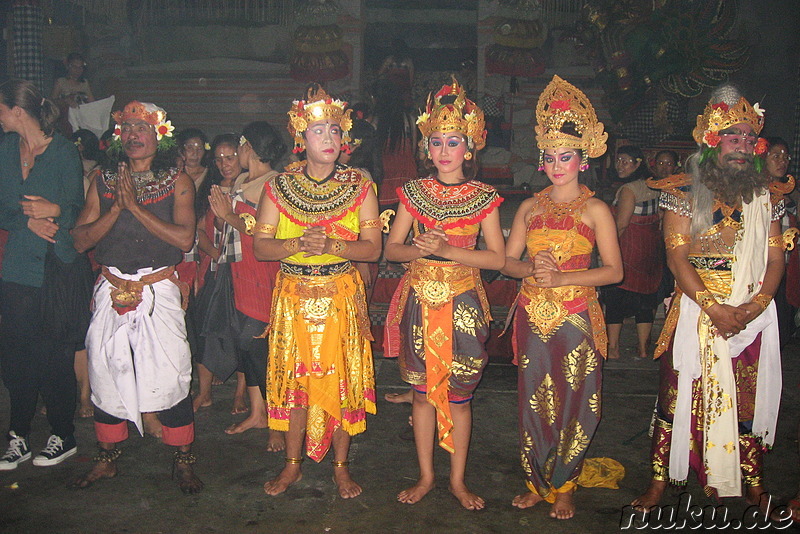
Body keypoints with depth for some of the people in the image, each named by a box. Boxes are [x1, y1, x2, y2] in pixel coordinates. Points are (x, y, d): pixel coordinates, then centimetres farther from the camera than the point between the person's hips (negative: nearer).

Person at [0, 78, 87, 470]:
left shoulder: (64, 152, -4)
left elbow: (76, 212, -4)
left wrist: (55, 212, -24)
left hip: (56, 269, -4)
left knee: (54, 358, 1)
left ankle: (63, 437, 18)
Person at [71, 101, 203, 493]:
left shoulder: (177, 182, 1)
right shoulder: (104, 181, 9)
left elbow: (184, 238, -13)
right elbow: (80, 239, 1)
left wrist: (135, 205, -14)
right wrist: (116, 208, -12)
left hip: (159, 291, -3)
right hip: (111, 292, 3)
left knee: (170, 376, -5)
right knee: (105, 373, 9)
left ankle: (183, 462, 11)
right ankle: (106, 460, 27)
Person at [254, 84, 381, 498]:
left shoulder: (359, 186, -1)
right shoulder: (279, 186, 2)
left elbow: (372, 248, -6)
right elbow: (260, 246, -2)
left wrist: (330, 244, -22)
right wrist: (298, 244, -21)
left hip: (342, 295, -1)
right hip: (294, 294, 1)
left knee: (342, 377, 3)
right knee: (293, 377, 7)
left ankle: (341, 466, 20)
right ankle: (293, 465, 24)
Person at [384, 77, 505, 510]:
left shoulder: (483, 197, 0)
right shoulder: (414, 192, 5)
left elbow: (498, 257, -4)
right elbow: (391, 248, 4)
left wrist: (448, 250, -16)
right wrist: (423, 248, -17)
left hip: (463, 302, -1)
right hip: (420, 299, 2)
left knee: (458, 393, 4)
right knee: (422, 390, 8)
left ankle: (458, 479, 21)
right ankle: (426, 475, 23)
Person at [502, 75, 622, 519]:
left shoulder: (595, 209, -1)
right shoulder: (530, 207, 9)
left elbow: (614, 270, -6)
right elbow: (508, 261, 9)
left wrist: (560, 277, -15)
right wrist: (532, 269, -12)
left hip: (576, 317, -3)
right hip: (533, 315, 3)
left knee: (574, 405, 2)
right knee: (534, 402, 8)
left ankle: (562, 488, 21)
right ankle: (536, 484, 24)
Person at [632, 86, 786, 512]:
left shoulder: (765, 196, 11)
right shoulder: (686, 192, -1)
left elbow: (775, 258, 7)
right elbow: (676, 256, -8)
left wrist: (756, 304, -10)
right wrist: (714, 307, -16)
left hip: (752, 314, 3)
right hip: (697, 312, -3)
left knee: (749, 398, 7)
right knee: (681, 395, 0)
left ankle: (753, 485, 19)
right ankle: (660, 480, 9)